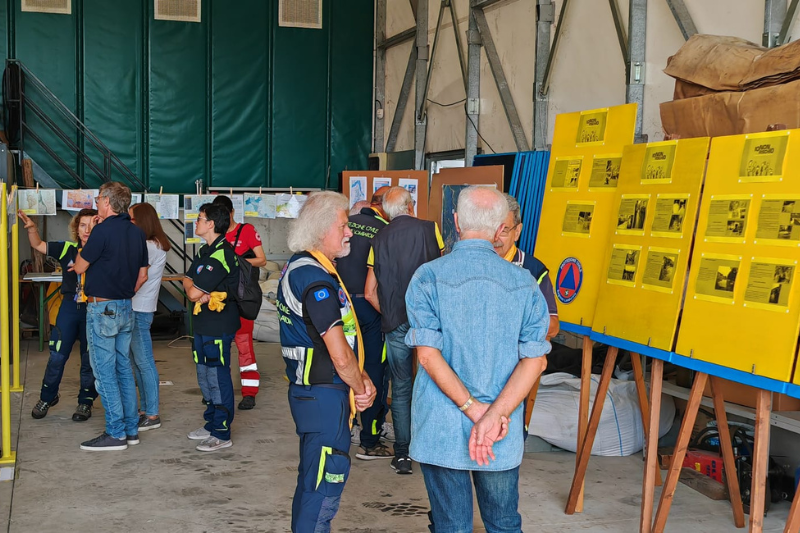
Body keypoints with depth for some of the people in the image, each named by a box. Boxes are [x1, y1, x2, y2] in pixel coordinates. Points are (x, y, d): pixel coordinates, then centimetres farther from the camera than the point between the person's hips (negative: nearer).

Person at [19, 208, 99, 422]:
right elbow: (38, 245, 11)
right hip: (69, 308, 2)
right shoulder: (67, 249, 2)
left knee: (89, 359, 9)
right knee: (57, 355, 6)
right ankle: (47, 397, 25)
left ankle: (86, 402, 23)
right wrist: (32, 228, -4)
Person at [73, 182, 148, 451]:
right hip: (125, 308, 8)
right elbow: (142, 275, 13)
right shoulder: (137, 233, 7)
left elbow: (79, 267, -7)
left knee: (105, 371, -2)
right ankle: (131, 428, 18)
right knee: (123, 368, 14)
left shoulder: (103, 230, -16)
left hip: (102, 308, -8)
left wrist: (88, 240, 4)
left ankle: (115, 434, 0)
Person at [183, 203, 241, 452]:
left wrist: (196, 291, 1)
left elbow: (193, 292, -21)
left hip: (218, 326, -10)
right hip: (204, 323, 10)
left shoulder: (221, 254, -19)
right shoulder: (206, 251, 14)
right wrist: (201, 293, -12)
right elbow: (187, 281, 7)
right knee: (205, 376, 17)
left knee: (218, 377, -5)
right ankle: (211, 423, 29)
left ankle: (222, 434, 2)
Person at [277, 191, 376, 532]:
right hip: (325, 395, -11)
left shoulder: (299, 267, 11)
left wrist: (362, 379, 6)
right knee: (325, 482, -4)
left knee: (313, 477, 21)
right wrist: (360, 387, -4)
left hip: (307, 389, 11)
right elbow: (340, 356, -22)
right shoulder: (316, 279, -21)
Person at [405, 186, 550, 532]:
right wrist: (495, 416, -15)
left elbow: (429, 355, -15)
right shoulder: (524, 283, -1)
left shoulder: (429, 277, -8)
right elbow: (535, 360, -8)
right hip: (505, 438, 2)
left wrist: (476, 411, -13)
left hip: (442, 430, -2)